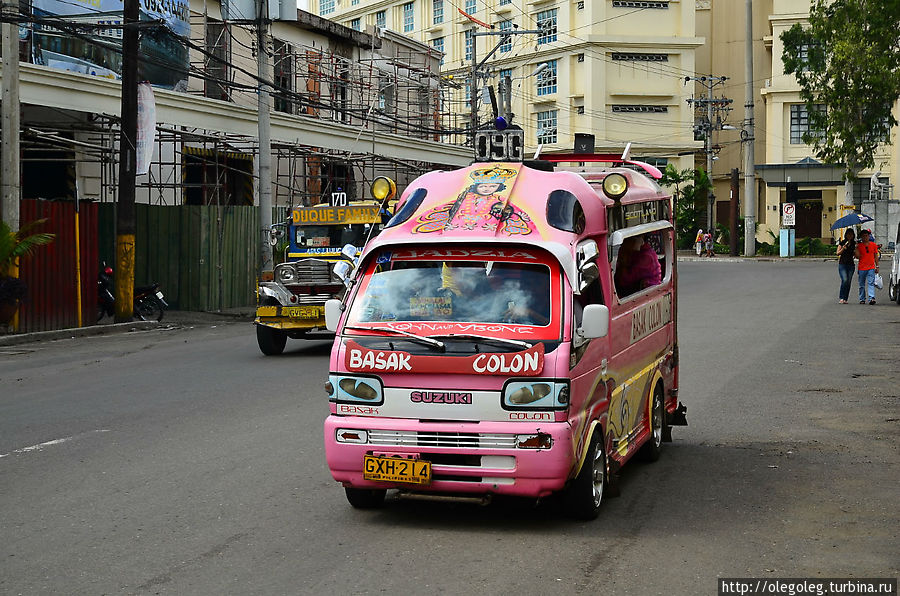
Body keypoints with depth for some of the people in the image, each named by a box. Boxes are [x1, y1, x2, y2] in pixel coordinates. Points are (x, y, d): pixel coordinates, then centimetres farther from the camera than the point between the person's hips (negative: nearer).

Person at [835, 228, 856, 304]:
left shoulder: (854, 244, 10)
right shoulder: (842, 243, 4)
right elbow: (838, 253, 1)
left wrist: (856, 250, -10)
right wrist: (843, 249, -16)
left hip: (851, 264, 3)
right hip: (842, 264, -3)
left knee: (848, 282, -1)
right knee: (844, 280, -18)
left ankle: (845, 299, 5)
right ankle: (841, 298, -12)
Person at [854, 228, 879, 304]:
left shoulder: (873, 245, 9)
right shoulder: (859, 246, 4)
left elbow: (876, 256, 13)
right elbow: (857, 256, -4)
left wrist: (877, 266, 10)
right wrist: (856, 248, -14)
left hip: (871, 268, 0)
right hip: (862, 268, 0)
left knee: (871, 283, -12)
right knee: (862, 285, 6)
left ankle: (871, 298, -21)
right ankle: (862, 299, 14)